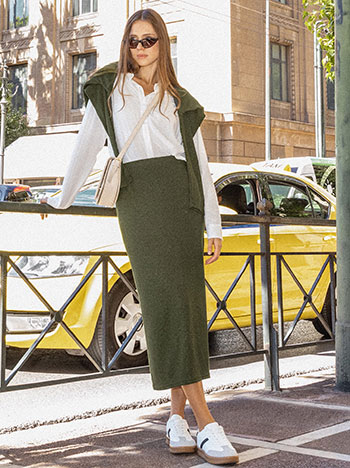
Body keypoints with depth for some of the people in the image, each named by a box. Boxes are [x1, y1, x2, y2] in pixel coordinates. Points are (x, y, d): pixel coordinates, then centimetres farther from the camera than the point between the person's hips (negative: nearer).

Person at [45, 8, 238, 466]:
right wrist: (64, 198, 19)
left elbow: (201, 164, 15)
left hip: (182, 197, 3)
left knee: (186, 305, -5)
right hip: (138, 197, -3)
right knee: (167, 299, -15)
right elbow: (87, 146, 18)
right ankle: (206, 423, -20)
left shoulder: (180, 100, 20)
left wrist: (214, 226, 8)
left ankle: (177, 415, 4)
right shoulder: (109, 89, 16)